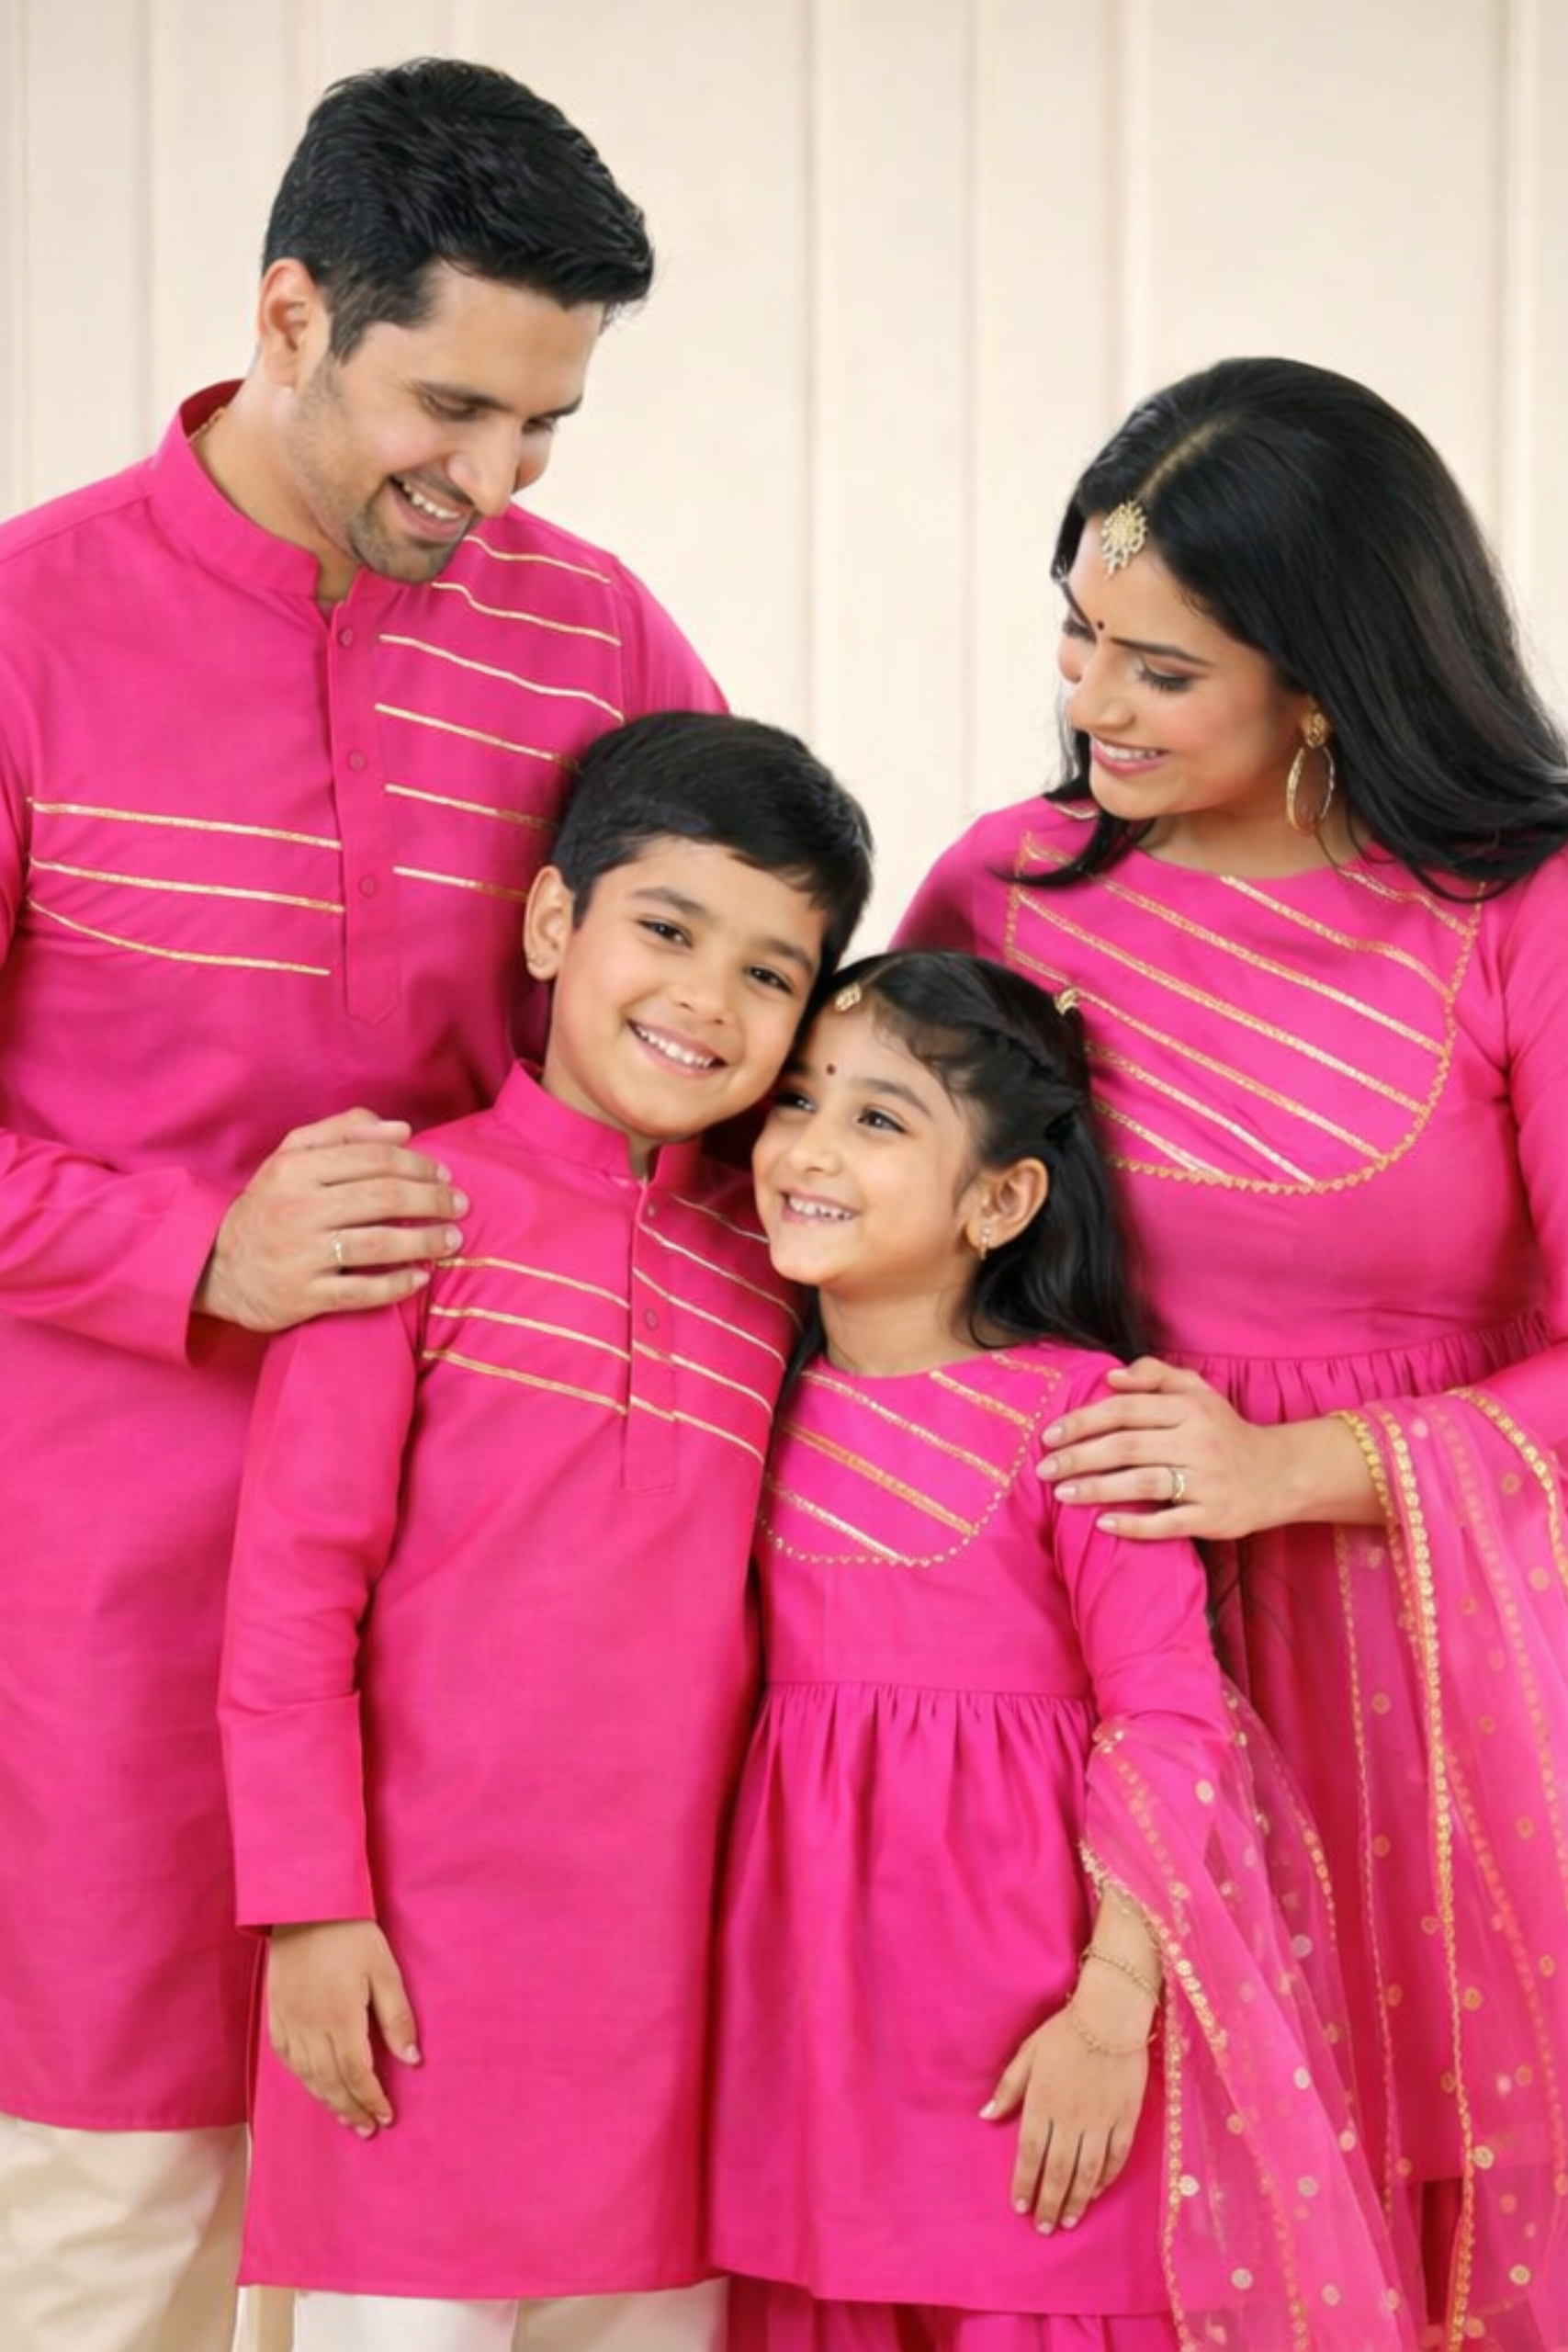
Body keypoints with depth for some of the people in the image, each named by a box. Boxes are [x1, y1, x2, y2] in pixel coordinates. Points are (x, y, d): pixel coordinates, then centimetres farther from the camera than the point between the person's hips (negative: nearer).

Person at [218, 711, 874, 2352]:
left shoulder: (767, 1274, 10)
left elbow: (744, 1629, 13)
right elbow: (290, 1585, -7)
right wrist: (313, 1906, -11)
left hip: (666, 1964, 5)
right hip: (423, 1958, -5)